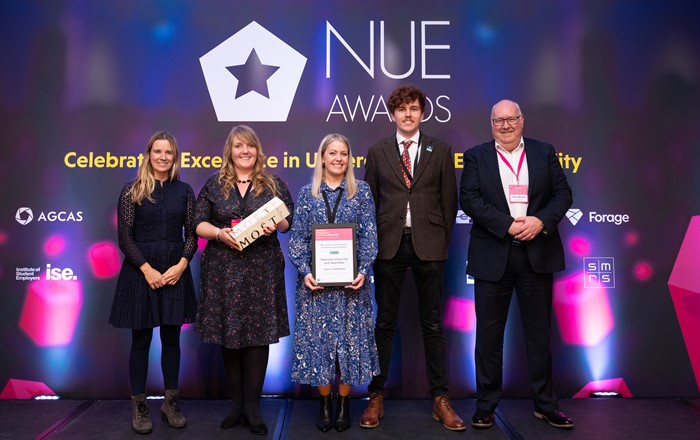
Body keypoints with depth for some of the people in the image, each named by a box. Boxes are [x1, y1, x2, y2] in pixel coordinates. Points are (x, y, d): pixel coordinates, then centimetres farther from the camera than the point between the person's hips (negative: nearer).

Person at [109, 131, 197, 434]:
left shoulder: (184, 191, 7)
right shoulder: (132, 191, -1)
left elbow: (192, 234, 5)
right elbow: (125, 237, -5)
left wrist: (181, 265, -10)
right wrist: (147, 269, -14)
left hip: (176, 270, 2)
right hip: (141, 271, -2)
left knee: (171, 338, 9)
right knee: (141, 339, 5)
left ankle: (171, 402, 21)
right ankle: (139, 406, 17)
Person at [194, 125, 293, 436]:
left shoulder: (274, 184, 8)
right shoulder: (214, 184, 8)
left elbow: (289, 221, 8)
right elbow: (198, 223, 4)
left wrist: (276, 224, -13)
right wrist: (220, 233, -14)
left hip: (261, 269, -1)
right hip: (224, 269, 1)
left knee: (258, 332, -2)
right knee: (228, 333, 5)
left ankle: (252, 406, 9)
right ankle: (236, 402, 20)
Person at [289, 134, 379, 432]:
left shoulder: (361, 191, 4)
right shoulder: (307, 193, 5)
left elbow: (369, 236, 0)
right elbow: (297, 237, 2)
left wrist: (363, 271, -13)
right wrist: (305, 271, -12)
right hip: (315, 279, 1)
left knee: (350, 337, 4)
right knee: (318, 337, 4)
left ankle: (344, 404, 19)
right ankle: (324, 403, 19)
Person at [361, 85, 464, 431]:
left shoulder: (440, 151, 7)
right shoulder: (377, 152, 8)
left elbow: (449, 201, 6)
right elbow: (370, 200, 7)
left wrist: (442, 242, 2)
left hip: (428, 246, 0)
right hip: (389, 245, 0)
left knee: (432, 324, 7)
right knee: (384, 322, 7)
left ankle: (440, 399, 17)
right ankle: (376, 396, 18)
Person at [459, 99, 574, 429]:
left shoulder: (545, 153, 9)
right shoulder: (476, 156, 4)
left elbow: (562, 194, 4)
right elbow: (469, 199, -7)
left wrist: (541, 221, -14)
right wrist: (507, 225, -16)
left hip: (537, 255, 1)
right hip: (493, 256, -1)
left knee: (539, 332, 10)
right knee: (488, 334, 6)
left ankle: (545, 404, 25)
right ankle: (486, 405, 19)